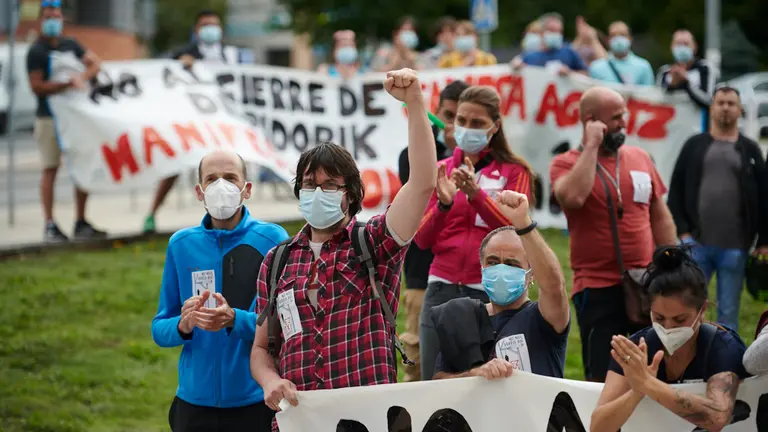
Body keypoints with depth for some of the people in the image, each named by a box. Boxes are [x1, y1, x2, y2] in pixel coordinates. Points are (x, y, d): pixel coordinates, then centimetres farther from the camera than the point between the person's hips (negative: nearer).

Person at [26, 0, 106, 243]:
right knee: (50, 170, -4)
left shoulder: (71, 45, 14)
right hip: (49, 116, -6)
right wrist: (68, 84, -21)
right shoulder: (37, 51, -5)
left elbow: (95, 63, 11)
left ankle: (81, 224, 12)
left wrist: (83, 77, -10)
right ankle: (50, 226, -3)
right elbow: (37, 86, -12)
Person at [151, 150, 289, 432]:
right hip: (195, 401, 2)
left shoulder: (272, 240, -3)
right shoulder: (181, 245, 6)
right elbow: (159, 330, 9)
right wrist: (183, 325, -13)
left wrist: (234, 320, -24)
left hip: (255, 402, -2)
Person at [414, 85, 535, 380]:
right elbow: (422, 239, 5)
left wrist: (475, 193, -25)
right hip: (442, 290, 3)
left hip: (490, 292, -3)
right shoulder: (442, 170, 11)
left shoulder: (514, 171, 4)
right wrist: (443, 203, -13)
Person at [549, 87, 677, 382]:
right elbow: (573, 196, -25)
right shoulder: (566, 164, -2)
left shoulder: (640, 158, 11)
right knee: (603, 379, -5)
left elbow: (660, 216, 17)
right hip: (599, 288, -4)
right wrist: (592, 146, -15)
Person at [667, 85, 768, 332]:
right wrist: (682, 230, -4)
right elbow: (676, 191, 6)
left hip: (735, 246, 0)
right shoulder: (694, 145, 8)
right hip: (697, 243, 0)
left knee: (728, 313, 5)